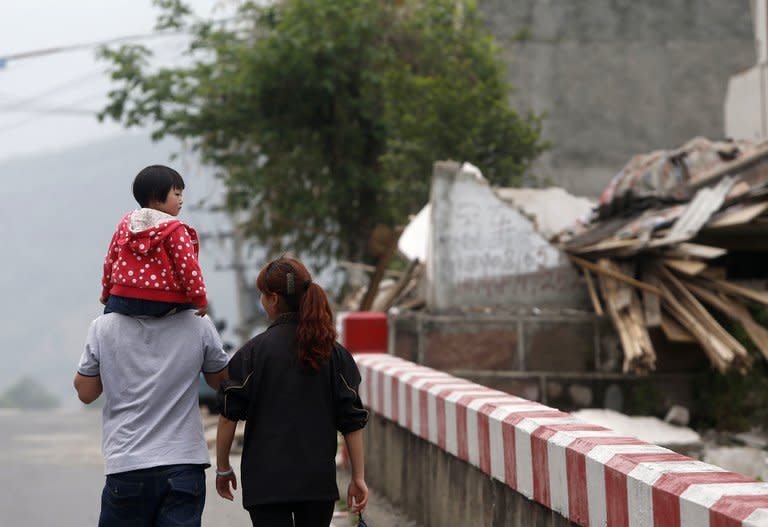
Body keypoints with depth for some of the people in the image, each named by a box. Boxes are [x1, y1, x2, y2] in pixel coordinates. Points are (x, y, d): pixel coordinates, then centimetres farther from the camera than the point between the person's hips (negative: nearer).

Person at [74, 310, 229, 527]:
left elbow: (86, 393, 7)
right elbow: (222, 381, 10)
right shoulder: (199, 325, -5)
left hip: (126, 466, 0)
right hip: (184, 463, 0)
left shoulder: (103, 328, -6)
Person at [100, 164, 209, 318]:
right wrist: (200, 299, -8)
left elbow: (110, 260, 12)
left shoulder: (125, 224, 7)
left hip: (125, 300, 4)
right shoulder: (175, 230, -9)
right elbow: (187, 266, -14)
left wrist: (106, 293, 24)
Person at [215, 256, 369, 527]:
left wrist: (223, 469, 7)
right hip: (319, 481, 3)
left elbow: (229, 415, -5)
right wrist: (358, 477, 8)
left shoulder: (254, 351, -6)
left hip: (265, 481, -3)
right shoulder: (333, 352, 2)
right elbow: (352, 422, 2)